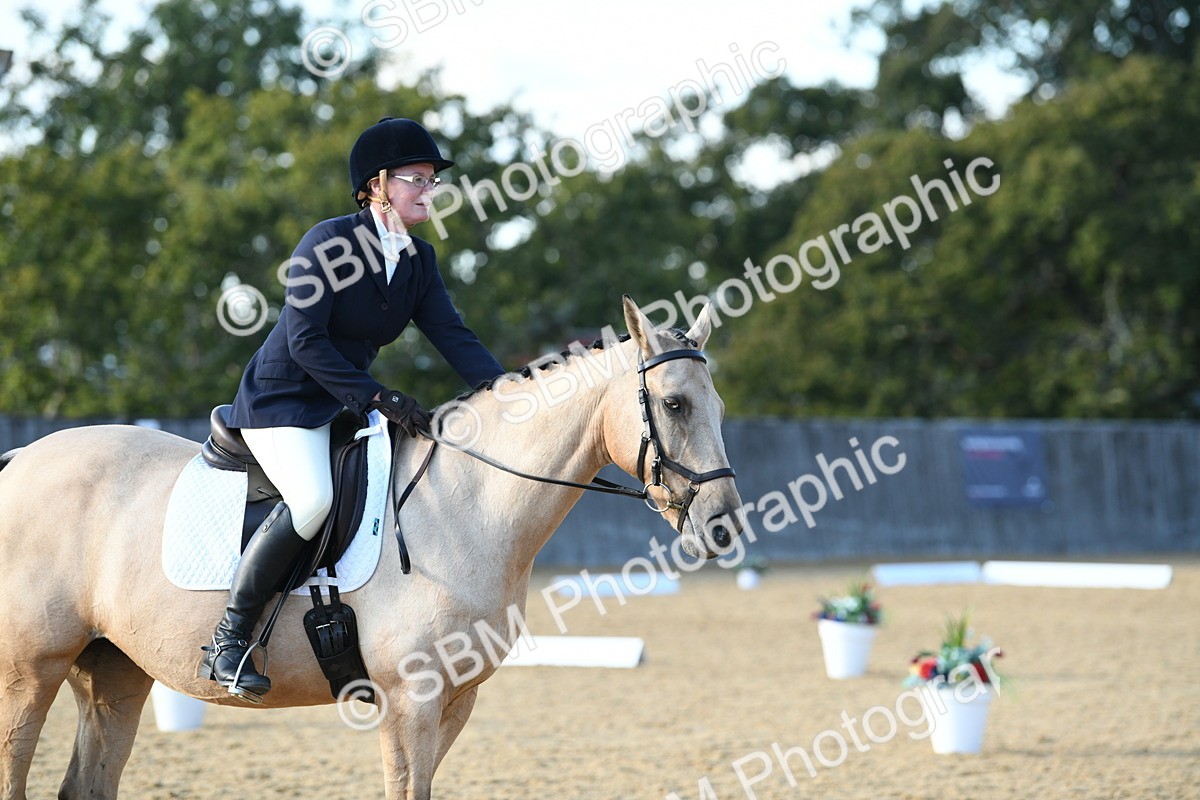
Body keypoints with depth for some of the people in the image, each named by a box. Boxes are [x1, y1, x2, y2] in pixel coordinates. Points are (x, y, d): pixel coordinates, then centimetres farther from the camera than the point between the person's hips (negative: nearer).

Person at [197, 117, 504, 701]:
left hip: (346, 407, 8)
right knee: (313, 498, -33)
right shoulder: (329, 243, -16)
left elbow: (453, 336, -1)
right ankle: (230, 637, -23)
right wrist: (377, 398, -27)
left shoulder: (419, 260, 6)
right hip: (281, 401, -8)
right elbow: (306, 342, -21)